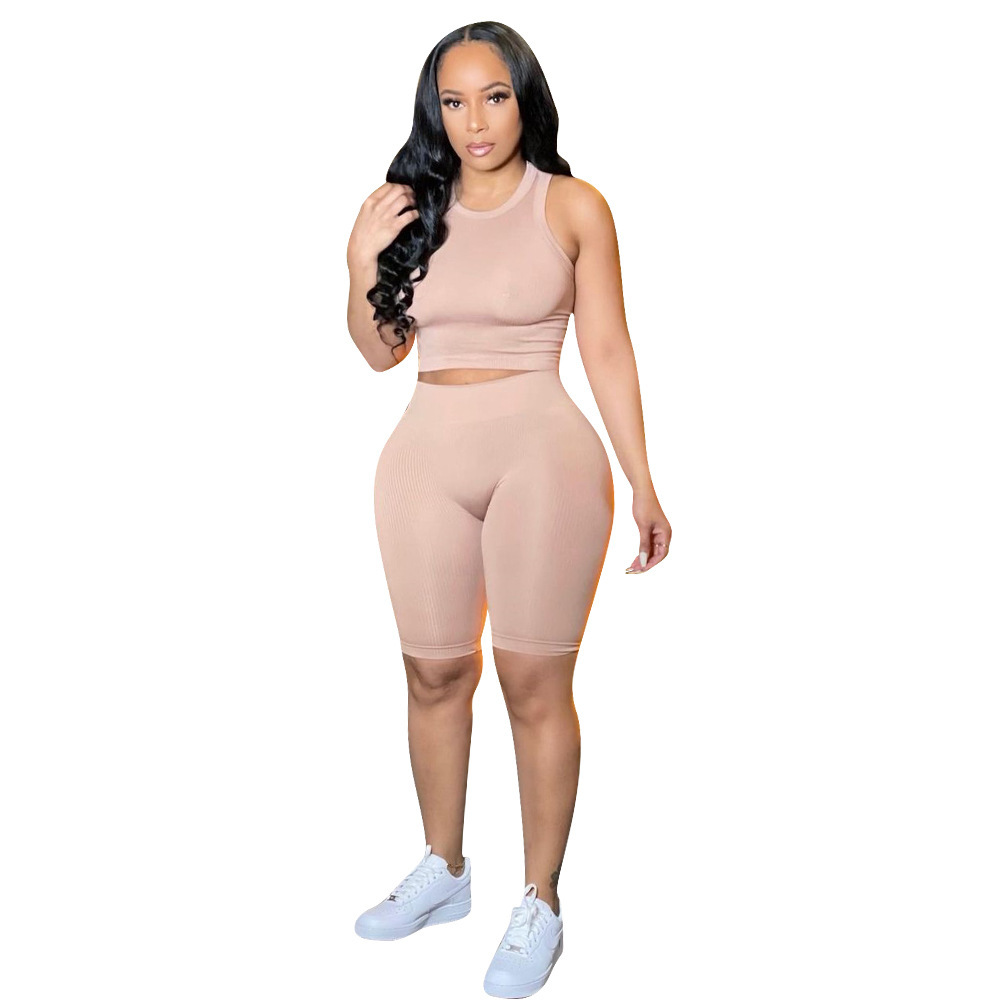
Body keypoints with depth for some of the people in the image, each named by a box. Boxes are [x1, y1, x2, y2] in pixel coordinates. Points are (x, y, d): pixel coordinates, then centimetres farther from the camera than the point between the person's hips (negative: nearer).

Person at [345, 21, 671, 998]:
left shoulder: (573, 206, 0)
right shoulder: (414, 207, 9)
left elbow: (607, 352, -1)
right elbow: (381, 350, 14)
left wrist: (642, 481, -5)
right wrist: (362, 262, -3)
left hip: (541, 452, -4)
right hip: (427, 453, 4)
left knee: (534, 684, 1)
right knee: (434, 674, 12)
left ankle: (541, 903, 18)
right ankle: (444, 870, 33)